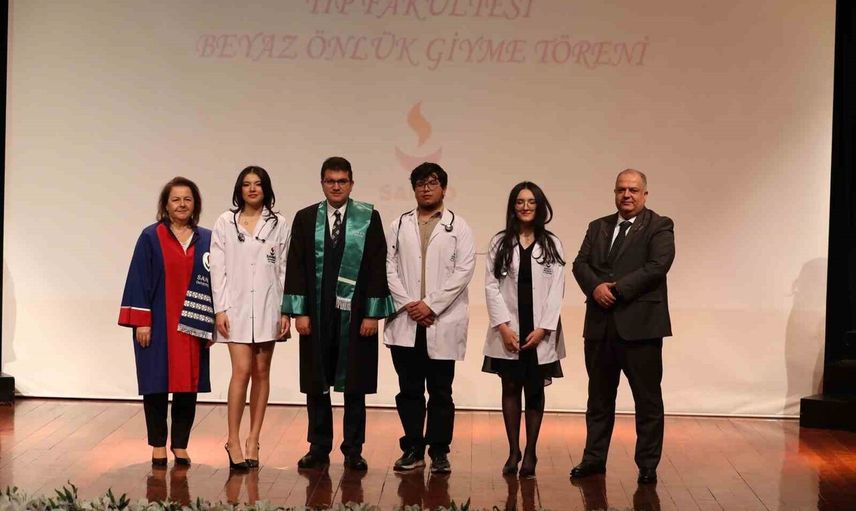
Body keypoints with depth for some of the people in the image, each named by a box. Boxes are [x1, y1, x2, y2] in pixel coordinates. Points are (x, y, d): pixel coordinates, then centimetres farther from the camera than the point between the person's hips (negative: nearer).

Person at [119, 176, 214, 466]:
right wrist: (141, 321, -9)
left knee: (188, 385, 5)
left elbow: (214, 281, 7)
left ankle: (180, 445, 16)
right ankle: (158, 445, 13)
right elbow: (139, 279, -4)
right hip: (157, 324, -2)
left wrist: (211, 324, 2)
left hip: (192, 326, 2)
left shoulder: (206, 240, 7)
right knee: (157, 385, 2)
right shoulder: (151, 237, -1)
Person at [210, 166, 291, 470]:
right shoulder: (225, 223, 4)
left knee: (261, 372, 5)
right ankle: (234, 441, -2)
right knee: (242, 371, -10)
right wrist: (219, 309, -5)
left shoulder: (278, 224, 6)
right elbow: (218, 268, 2)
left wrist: (286, 311, -1)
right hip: (237, 306, -1)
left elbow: (284, 269, 5)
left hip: (267, 307, 2)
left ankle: (253, 440, 12)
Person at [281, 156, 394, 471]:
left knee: (354, 386, 5)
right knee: (316, 385, 7)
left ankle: (353, 451, 15)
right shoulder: (305, 219, 5)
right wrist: (299, 311, -5)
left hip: (355, 314, -1)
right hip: (317, 314, 1)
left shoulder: (369, 218, 1)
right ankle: (319, 448, 18)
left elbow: (377, 267, -1)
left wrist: (372, 313, -7)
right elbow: (295, 267, 3)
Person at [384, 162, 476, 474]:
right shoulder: (399, 226, 13)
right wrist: (407, 304, -8)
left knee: (441, 391, 3)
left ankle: (439, 451, 9)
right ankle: (413, 449, 14)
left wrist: (431, 305, -11)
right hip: (405, 322, 2)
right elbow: (389, 268, 6)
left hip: (442, 322, -2)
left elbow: (464, 270, -4)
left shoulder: (458, 227, 5)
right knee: (409, 390, 6)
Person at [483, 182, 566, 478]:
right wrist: (503, 326, -8)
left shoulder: (551, 245, 4)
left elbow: (556, 290, 0)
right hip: (508, 329, 0)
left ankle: (530, 453, 9)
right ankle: (513, 451, 12)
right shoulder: (500, 242, 5)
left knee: (535, 390, 4)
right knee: (511, 388, 5)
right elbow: (491, 286, 1)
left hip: (540, 331, 0)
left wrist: (544, 328, -9)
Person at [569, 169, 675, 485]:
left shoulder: (659, 227, 0)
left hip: (640, 324, -5)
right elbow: (580, 263, 7)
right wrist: (596, 287, -13)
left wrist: (618, 289, -16)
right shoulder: (598, 227, 16)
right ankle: (594, 458, 22)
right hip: (600, 325, 5)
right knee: (599, 396, 13)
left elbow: (657, 266, -13)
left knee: (647, 398, 2)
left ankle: (647, 464, 10)